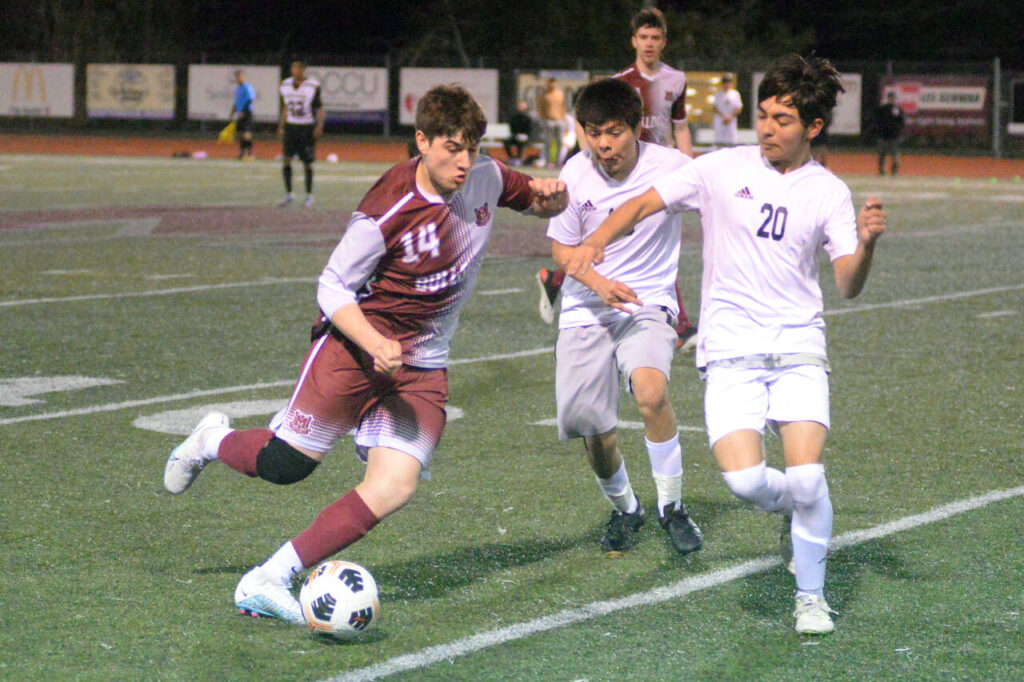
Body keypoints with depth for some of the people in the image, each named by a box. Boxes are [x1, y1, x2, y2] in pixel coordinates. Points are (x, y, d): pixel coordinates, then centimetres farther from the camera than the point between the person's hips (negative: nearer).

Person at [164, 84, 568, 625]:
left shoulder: (486, 178, -2)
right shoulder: (387, 212, -20)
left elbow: (540, 204, 17)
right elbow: (332, 286, -13)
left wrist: (550, 196, -8)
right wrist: (375, 343, -29)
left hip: (423, 364, 5)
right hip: (357, 342, -5)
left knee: (394, 488, -13)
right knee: (285, 464, -7)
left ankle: (268, 582, -10)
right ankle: (215, 442, 30)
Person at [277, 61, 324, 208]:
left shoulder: (313, 86, -7)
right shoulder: (286, 85, 8)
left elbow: (319, 108, -3)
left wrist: (319, 125, -14)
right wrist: (282, 125, 14)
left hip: (307, 128, -4)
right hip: (291, 126, 4)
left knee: (307, 163, 1)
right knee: (286, 159, -9)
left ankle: (309, 195, 14)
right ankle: (289, 194, -1)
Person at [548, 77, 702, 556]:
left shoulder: (669, 166, -10)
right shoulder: (576, 173, -6)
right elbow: (561, 248, 2)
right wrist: (599, 283, -16)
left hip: (648, 304, -2)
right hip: (586, 311, 2)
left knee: (651, 392, -31)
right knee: (592, 429, -2)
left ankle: (672, 506, -12)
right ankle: (624, 509, 30)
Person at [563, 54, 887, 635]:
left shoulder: (829, 192, 4)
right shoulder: (723, 169, 3)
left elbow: (849, 286, 0)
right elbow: (644, 204, 4)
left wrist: (867, 243, -20)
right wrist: (596, 241, -14)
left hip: (798, 348, 0)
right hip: (730, 352, 0)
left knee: (806, 476, -16)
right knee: (744, 479, -18)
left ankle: (812, 595, 8)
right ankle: (793, 508, 20)